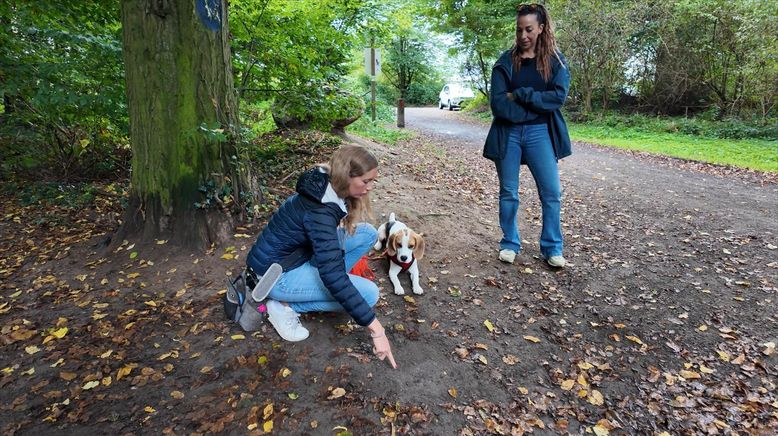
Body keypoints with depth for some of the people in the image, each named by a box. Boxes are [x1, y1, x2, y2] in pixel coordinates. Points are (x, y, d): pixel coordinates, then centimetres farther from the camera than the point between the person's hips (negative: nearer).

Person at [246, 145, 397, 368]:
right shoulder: (319, 210, -32)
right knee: (369, 293, -16)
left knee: (367, 233, -1)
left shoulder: (329, 188, -6)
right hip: (276, 273, -8)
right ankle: (283, 305, -7)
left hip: (299, 252, 8)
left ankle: (316, 283, 5)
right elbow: (334, 277, -35)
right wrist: (375, 329, -33)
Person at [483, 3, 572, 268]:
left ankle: (552, 248, 13)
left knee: (552, 192, -1)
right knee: (508, 193, 6)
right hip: (508, 133, 0)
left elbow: (558, 96, -10)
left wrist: (520, 95, -13)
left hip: (540, 134, 0)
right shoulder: (506, 61, 2)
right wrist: (537, 107, -12)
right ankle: (509, 244, 20)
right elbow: (498, 103, -9)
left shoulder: (555, 60, 4)